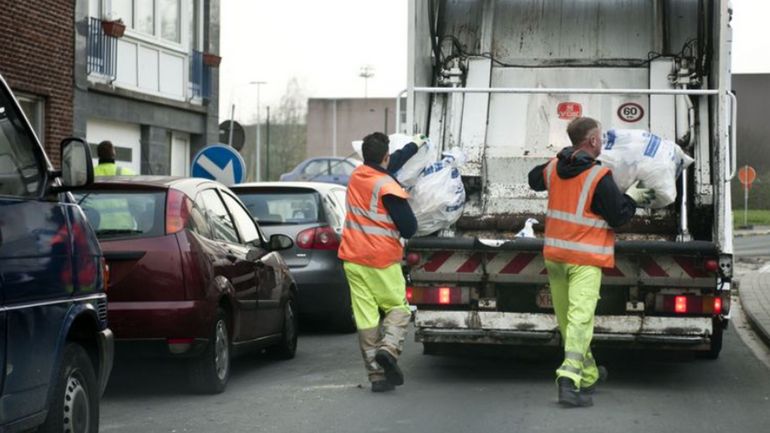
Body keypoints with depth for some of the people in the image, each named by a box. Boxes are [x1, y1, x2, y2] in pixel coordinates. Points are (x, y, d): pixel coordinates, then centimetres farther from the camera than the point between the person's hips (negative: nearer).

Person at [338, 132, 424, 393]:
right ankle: (389, 348, -18)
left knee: (365, 316, 4)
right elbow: (409, 228, -13)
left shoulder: (357, 175, 7)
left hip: (353, 260, 5)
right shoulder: (388, 187, -13)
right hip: (383, 260, -5)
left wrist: (414, 146, 41)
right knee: (397, 308, 9)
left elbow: (390, 165, 27)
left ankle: (377, 375, 4)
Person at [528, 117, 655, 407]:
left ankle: (588, 374, 30)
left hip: (554, 254, 7)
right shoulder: (599, 177, -14)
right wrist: (631, 198, 8)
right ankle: (570, 378, -29)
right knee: (580, 317, -14)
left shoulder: (554, 168, 5)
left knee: (565, 320, 15)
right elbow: (618, 217, -10)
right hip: (585, 259, -7)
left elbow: (534, 180, 29)